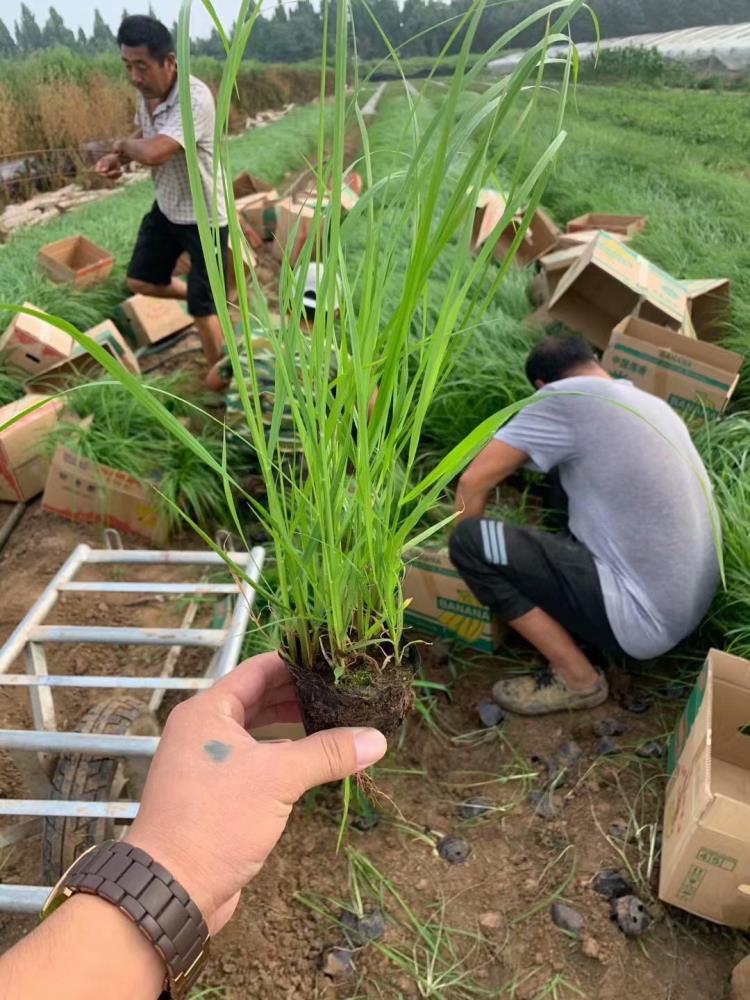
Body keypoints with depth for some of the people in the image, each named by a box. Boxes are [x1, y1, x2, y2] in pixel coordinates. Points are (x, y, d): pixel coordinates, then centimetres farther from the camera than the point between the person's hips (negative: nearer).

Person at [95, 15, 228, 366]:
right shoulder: (146, 92, -3)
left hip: (204, 216, -8)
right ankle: (202, 295, 40)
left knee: (203, 310, -3)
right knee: (140, 281, 17)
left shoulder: (195, 99, -29)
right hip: (166, 207, 8)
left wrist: (123, 144, -15)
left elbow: (153, 152, -38)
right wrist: (118, 159, -5)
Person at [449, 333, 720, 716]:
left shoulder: (565, 398, -12)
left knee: (469, 541, -12)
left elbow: (473, 482, -12)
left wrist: (468, 549, 6)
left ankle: (577, 678, -1)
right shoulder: (651, 402, 12)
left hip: (644, 619, -9)